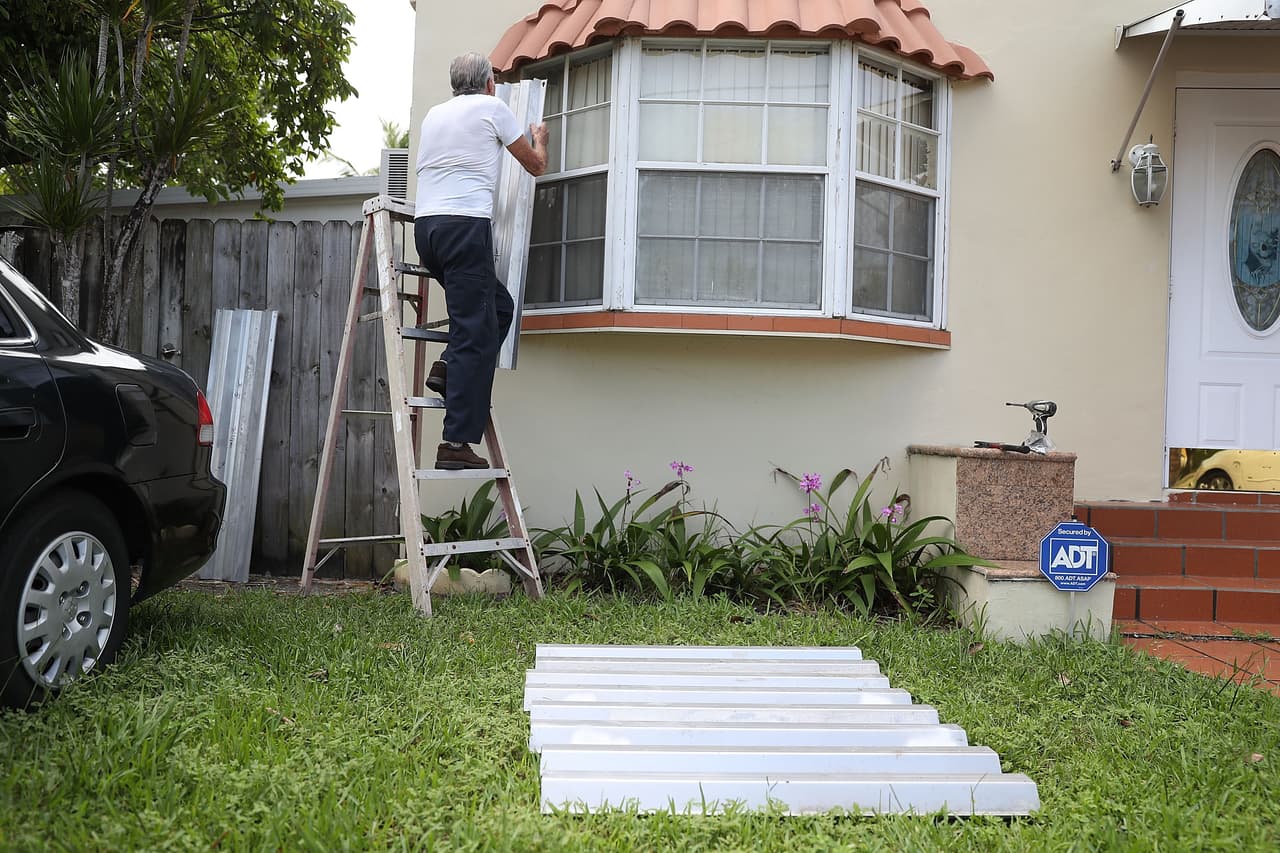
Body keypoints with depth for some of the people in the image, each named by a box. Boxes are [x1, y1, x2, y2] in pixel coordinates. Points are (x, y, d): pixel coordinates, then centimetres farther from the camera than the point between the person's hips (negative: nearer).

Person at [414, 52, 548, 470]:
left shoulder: (434, 114, 23)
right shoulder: (491, 107, 6)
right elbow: (535, 166, 14)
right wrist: (539, 138, 36)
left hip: (426, 224, 7)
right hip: (466, 224, -7)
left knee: (498, 306, 23)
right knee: (475, 333, -8)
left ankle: (449, 367, 4)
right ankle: (457, 443, -12)